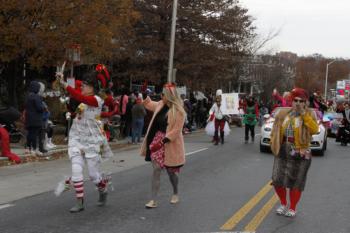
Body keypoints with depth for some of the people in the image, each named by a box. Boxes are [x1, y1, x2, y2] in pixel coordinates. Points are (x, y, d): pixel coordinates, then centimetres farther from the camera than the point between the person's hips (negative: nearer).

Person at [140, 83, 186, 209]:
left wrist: (164, 140, -26)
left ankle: (175, 194, 38)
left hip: (171, 144, -5)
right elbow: (150, 104, 26)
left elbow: (176, 130, -21)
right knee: (156, 170, -3)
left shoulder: (178, 111, -17)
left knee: (171, 171, 11)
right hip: (157, 140, 5)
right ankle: (153, 200, -2)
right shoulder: (161, 105, 4)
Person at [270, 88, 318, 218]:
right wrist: (273, 144, 4)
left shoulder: (308, 115, -3)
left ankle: (292, 208, 21)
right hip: (282, 152, 3)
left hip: (300, 154, -3)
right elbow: (275, 130, 14)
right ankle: (283, 204, 26)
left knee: (296, 182, 4)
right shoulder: (283, 114, 5)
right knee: (277, 180, 2)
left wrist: (304, 114, -21)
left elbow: (314, 130, -20)